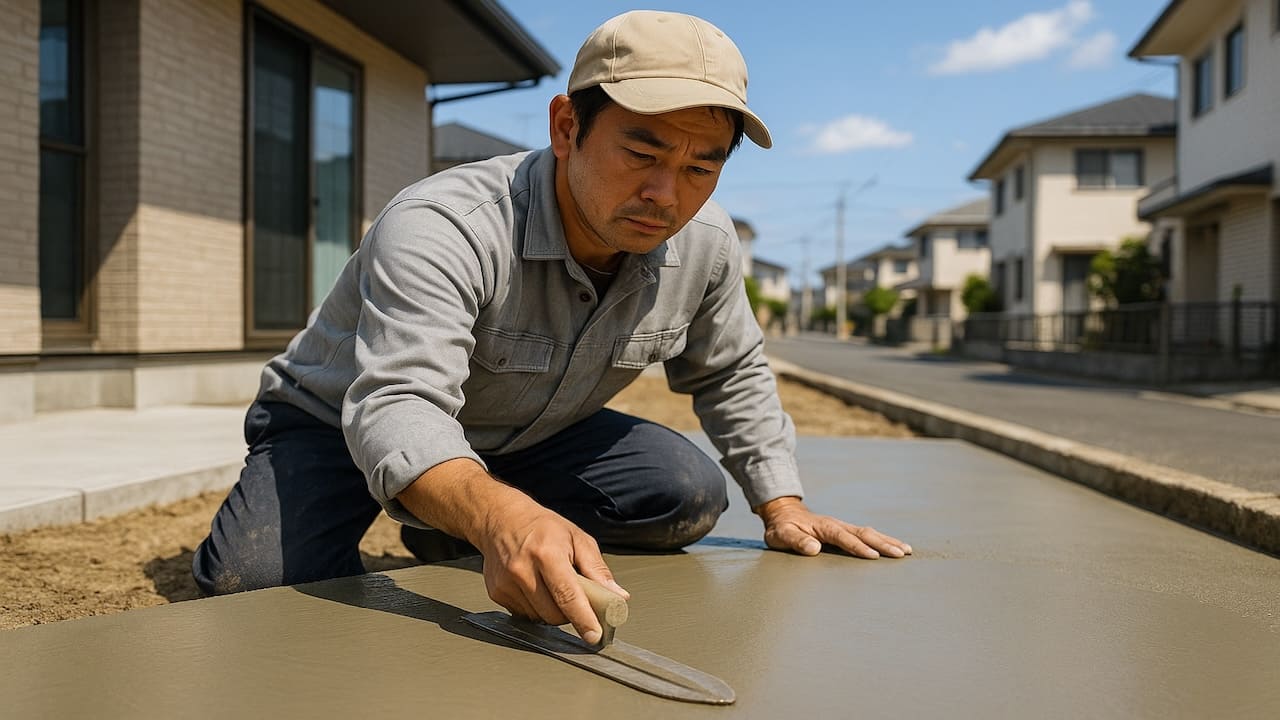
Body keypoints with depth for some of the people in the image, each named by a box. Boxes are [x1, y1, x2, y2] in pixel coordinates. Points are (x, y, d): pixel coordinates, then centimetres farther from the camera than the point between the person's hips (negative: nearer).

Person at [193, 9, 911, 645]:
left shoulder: (706, 244, -14)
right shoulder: (441, 228, -35)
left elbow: (731, 373, 5)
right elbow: (395, 408, -48)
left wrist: (782, 505, -1)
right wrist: (502, 517, -67)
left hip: (527, 435, 5)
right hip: (343, 422, -4)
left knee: (690, 495, -13)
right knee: (256, 579, -30)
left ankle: (443, 533, 2)